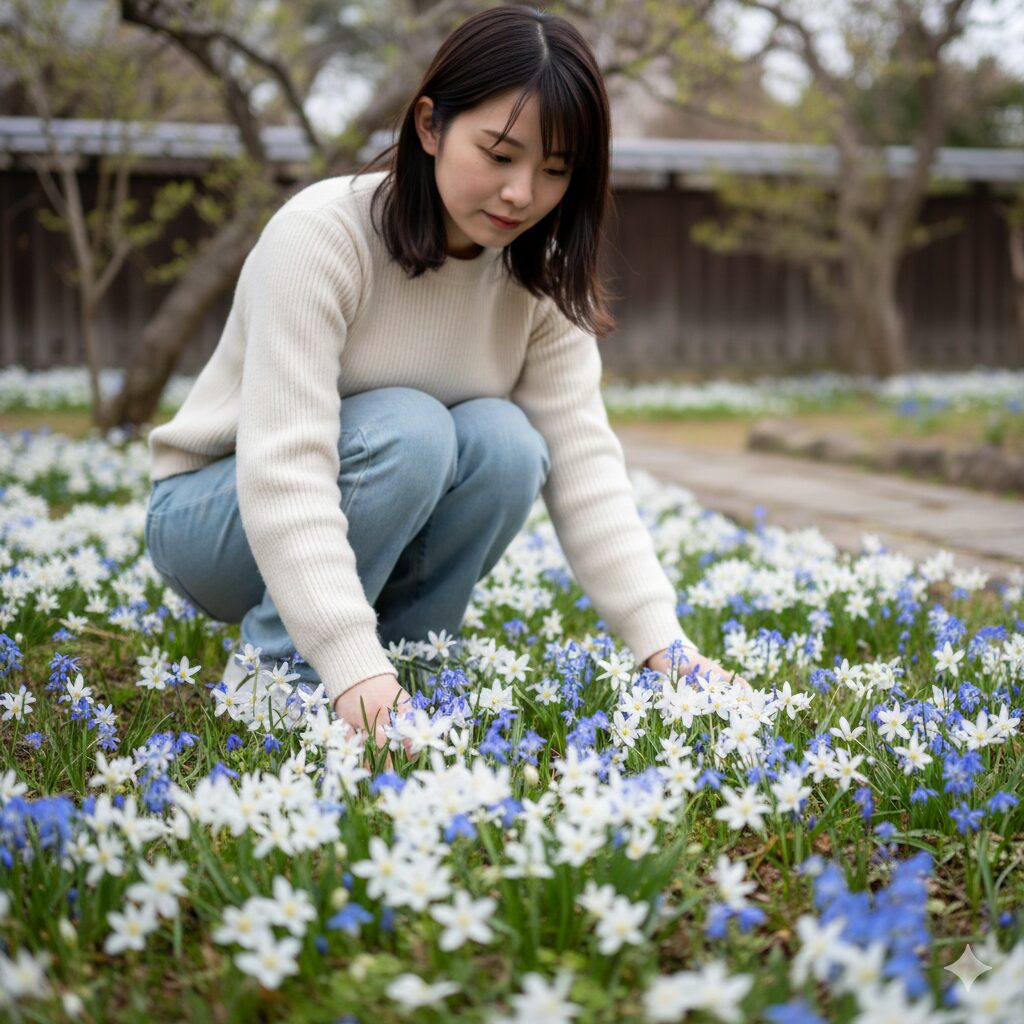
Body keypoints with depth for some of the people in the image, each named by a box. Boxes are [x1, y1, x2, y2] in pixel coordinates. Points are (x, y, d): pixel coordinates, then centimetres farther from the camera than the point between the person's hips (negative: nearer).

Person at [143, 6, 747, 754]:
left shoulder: (540, 280, -9)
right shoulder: (323, 234, -26)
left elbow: (584, 464, -16)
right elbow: (282, 471, -35)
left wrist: (662, 641, -30)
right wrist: (354, 666, -46)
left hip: (363, 529, 5)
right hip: (215, 513, -4)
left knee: (505, 443, -25)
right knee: (407, 431, -33)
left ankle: (402, 666, -8)